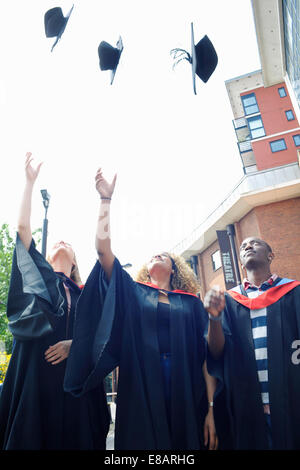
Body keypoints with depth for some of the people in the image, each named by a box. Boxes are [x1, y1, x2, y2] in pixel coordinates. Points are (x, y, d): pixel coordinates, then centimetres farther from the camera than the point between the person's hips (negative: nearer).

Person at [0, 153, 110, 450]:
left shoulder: (83, 296, 16)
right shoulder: (39, 275, 13)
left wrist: (75, 343, -13)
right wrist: (30, 181, 6)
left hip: (74, 378, 2)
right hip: (34, 373, -1)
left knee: (72, 436, 1)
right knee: (31, 435, -3)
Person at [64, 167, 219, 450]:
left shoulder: (191, 303, 11)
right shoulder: (133, 293, 10)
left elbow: (206, 356, 5)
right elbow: (103, 248, -1)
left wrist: (211, 408, -3)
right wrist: (106, 199, -2)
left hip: (186, 396, 1)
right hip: (140, 394, 0)